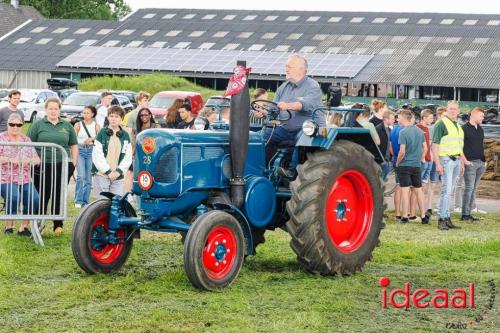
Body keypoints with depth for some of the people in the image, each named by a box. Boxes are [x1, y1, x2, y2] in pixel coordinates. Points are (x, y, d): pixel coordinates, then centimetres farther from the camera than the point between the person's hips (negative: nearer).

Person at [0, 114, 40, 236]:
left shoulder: (26, 140, 14)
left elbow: (37, 160, 10)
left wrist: (28, 160, -11)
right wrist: (10, 159, -20)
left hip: (25, 180, 4)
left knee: (34, 199, -22)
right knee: (13, 196, -32)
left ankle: (24, 226, -3)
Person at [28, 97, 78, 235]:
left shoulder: (67, 126, 12)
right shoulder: (38, 125, 4)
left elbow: (74, 145, 16)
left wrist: (74, 162, 7)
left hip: (63, 165, 2)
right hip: (42, 166, -2)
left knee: (59, 196, 4)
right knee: (42, 196, -1)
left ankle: (58, 225, 11)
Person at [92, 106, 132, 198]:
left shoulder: (125, 136, 10)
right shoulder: (102, 133, 2)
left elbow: (128, 157, 8)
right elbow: (97, 155, -3)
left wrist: (118, 171, -4)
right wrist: (108, 171, -8)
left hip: (118, 176, 2)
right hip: (101, 175, -2)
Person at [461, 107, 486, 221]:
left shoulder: (480, 129, 18)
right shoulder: (464, 128, -5)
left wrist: (484, 160, 17)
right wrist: (465, 160, -14)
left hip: (480, 162, 7)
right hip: (470, 162, -7)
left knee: (473, 188, 7)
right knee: (469, 188, -9)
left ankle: (468, 213, 9)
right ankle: (465, 214, -6)